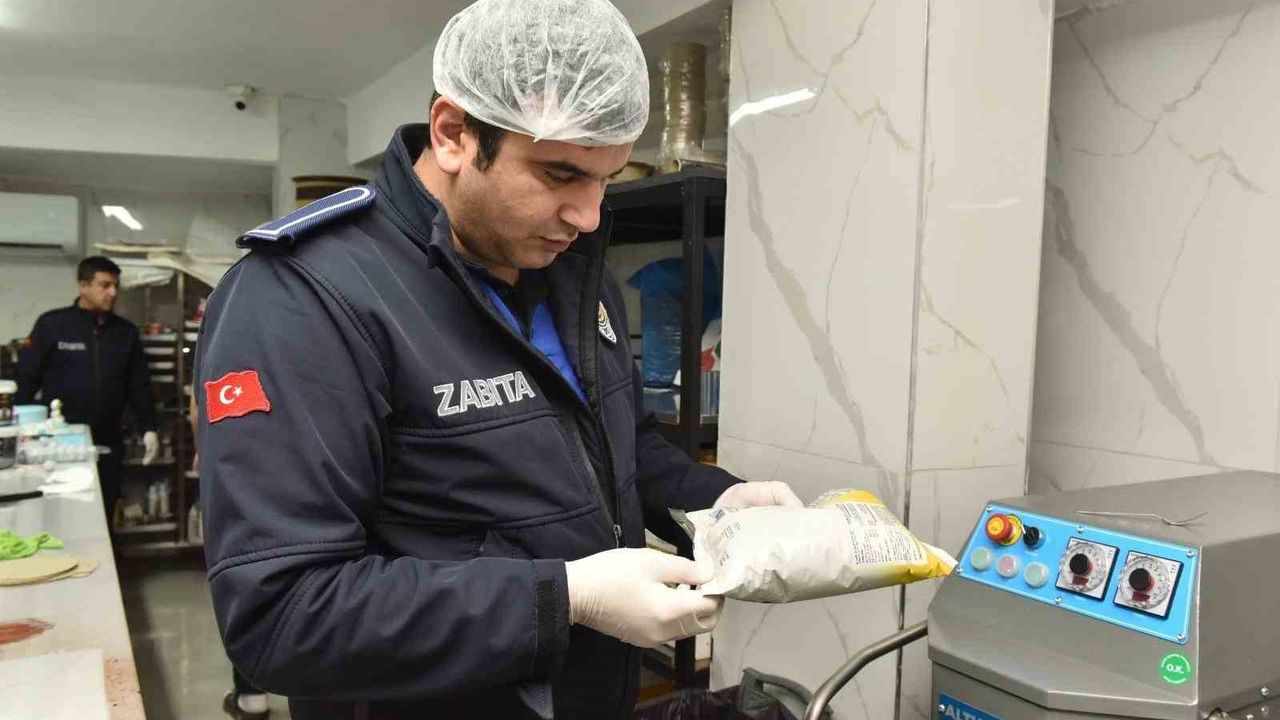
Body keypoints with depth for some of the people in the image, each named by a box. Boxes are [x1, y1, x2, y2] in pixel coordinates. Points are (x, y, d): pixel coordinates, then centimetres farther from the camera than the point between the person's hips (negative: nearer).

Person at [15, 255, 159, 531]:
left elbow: (139, 386, 10)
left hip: (107, 444, 3)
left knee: (103, 519, 10)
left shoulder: (126, 332, 8)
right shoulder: (52, 325, -4)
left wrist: (148, 429, 3)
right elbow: (25, 379, -4)